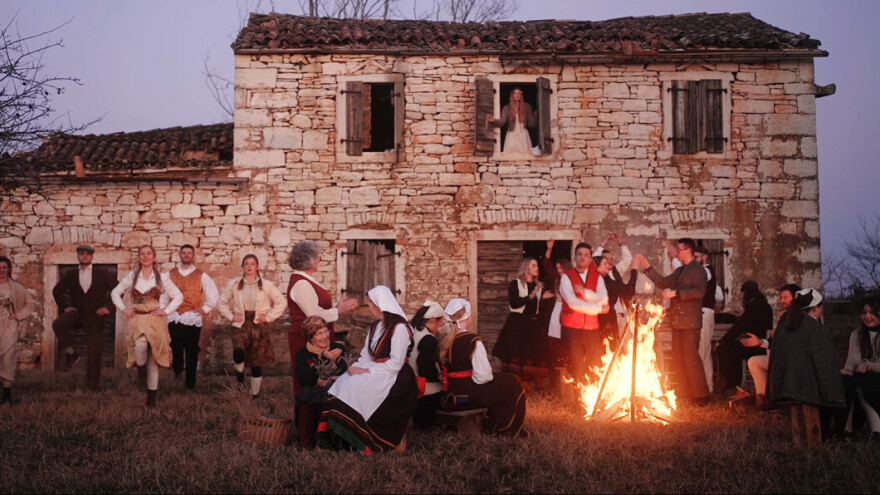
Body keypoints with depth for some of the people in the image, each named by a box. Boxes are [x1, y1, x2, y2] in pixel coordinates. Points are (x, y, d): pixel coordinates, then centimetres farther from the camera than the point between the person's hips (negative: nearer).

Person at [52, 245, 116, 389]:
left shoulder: (102, 274, 1)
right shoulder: (70, 275, 6)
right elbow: (57, 291, 17)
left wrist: (108, 307, -6)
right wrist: (64, 306, 4)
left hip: (95, 316, -1)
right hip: (77, 313, 1)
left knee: (94, 351, -2)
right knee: (57, 324, -29)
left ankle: (91, 384, 12)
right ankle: (70, 354, -13)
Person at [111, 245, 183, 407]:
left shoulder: (161, 278, 4)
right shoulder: (132, 277, 8)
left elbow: (178, 296, 6)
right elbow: (115, 293, 15)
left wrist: (165, 311, -3)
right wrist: (124, 309, 3)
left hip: (155, 319, 0)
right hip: (137, 319, 0)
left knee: (153, 357, -2)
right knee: (141, 345, -31)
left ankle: (152, 396, 6)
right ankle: (141, 369, 2)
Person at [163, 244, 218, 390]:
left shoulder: (201, 276, 6)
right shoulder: (170, 274, 9)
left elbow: (214, 294, 11)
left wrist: (205, 309, 5)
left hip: (193, 318, -1)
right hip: (174, 317, 1)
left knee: (192, 352, 0)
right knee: (176, 348, 3)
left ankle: (190, 382, 6)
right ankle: (177, 369, 28)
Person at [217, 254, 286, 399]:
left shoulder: (266, 285, 1)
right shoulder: (234, 284, 4)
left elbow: (281, 302, 4)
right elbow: (222, 303, 12)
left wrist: (268, 317, -3)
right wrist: (231, 316, 0)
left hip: (259, 326, 0)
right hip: (241, 324, 0)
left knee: (257, 362, 3)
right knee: (238, 353, -26)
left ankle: (255, 394, 17)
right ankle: (240, 372, 7)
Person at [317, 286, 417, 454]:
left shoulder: (399, 328, -10)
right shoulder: (376, 327, 18)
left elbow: (395, 364, -16)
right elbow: (366, 356, 15)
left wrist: (367, 371, -16)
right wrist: (356, 368, -6)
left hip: (392, 377, -8)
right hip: (375, 374, 8)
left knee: (356, 385, -28)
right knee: (343, 382, -16)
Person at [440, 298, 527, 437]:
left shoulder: (445, 341, 0)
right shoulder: (473, 341, -19)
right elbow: (483, 376, -21)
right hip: (468, 394, -7)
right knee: (511, 382, 9)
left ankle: (493, 426, 32)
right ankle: (504, 429, 20)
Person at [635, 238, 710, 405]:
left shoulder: (698, 270, -9)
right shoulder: (679, 271, 19)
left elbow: (699, 291, -22)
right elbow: (663, 283, 25)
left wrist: (675, 293, -21)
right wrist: (648, 268, 18)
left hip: (690, 322, -9)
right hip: (677, 321, 9)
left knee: (690, 357, -11)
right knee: (678, 358, 10)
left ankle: (700, 395, -7)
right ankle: (683, 394, 16)